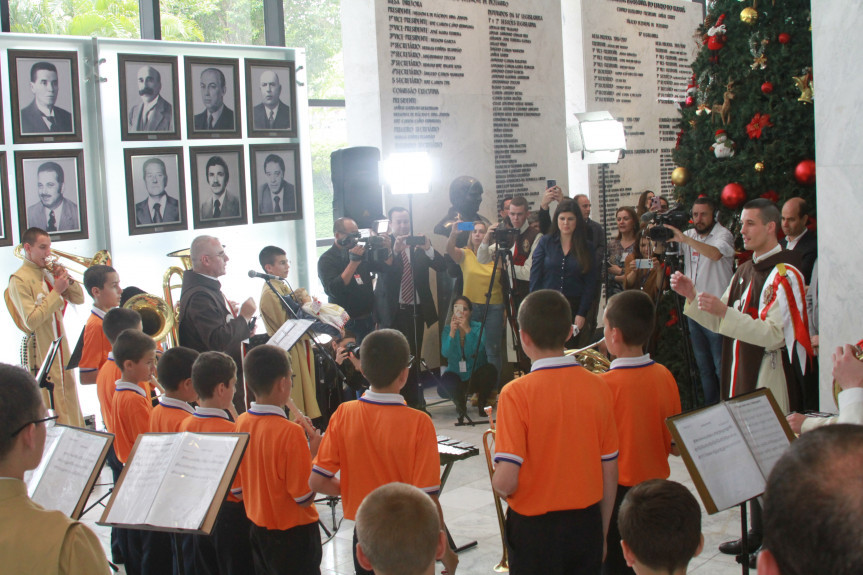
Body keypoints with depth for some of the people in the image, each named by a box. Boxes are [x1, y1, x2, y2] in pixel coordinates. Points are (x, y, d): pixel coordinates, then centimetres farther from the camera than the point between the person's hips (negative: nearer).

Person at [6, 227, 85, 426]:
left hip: (61, 348, 7)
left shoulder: (48, 273, 9)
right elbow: (31, 321, -23)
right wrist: (56, 292, -21)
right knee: (51, 404, -4)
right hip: (41, 351, -7)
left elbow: (78, 299, 11)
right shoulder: (19, 280, -13)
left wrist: (66, 279, -7)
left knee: (69, 395, 15)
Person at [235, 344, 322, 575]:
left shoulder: (241, 422, -4)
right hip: (293, 534, -6)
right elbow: (305, 497, -19)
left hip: (257, 528, 6)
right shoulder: (289, 432, -24)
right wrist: (312, 453, -8)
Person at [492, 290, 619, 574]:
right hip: (587, 524, 3)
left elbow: (505, 481, -21)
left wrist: (496, 482, 2)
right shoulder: (598, 387, -5)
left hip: (535, 528, -3)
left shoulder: (516, 393, -17)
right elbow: (610, 473, 2)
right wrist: (602, 533, 14)